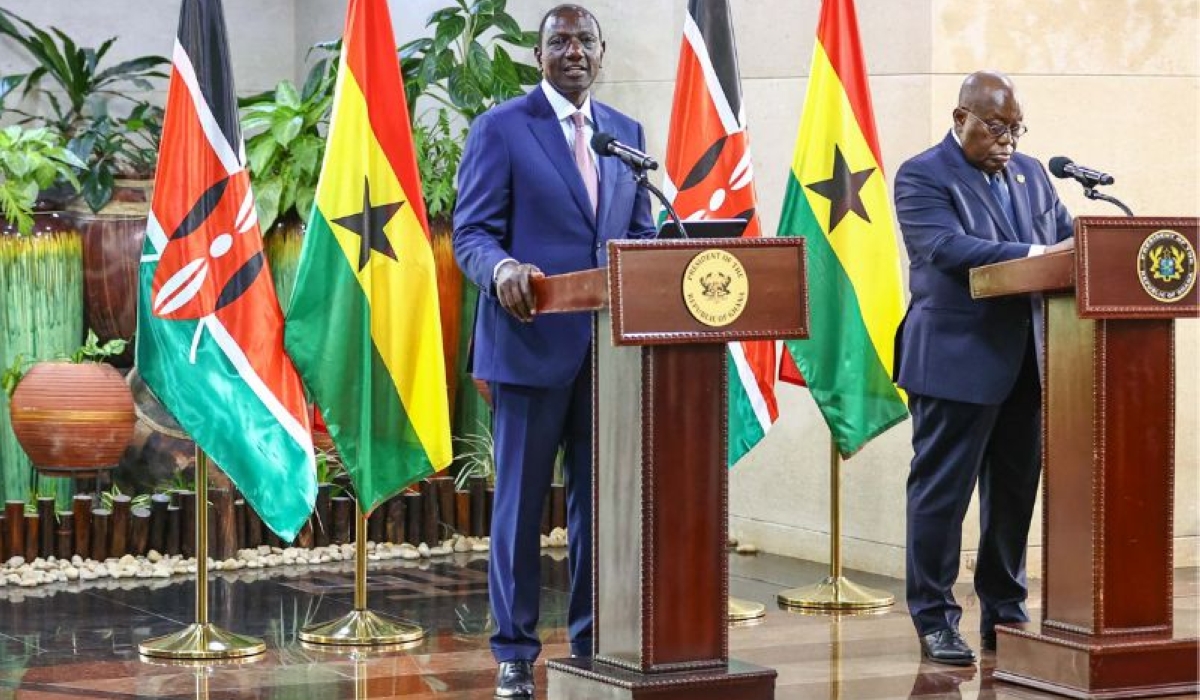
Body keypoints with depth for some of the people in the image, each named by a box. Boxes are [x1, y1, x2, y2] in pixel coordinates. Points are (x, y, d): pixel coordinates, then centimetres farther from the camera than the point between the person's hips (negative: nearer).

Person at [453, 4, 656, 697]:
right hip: (532, 340, -4)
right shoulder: (501, 127, -1)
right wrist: (502, 268, -27)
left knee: (601, 498, 7)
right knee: (521, 499, 3)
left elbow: (642, 234, 15)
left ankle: (594, 642, 17)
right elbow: (472, 231, -6)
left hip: (610, 344, 4)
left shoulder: (628, 133, 14)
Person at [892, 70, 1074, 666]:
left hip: (1026, 361, 7)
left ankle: (1004, 612, 22)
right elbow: (948, 248, -21)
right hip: (958, 360, -7)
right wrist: (1038, 254, -27)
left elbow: (1066, 235, 13)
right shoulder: (922, 177, -7)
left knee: (1015, 490, 12)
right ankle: (935, 621, 6)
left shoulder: (1030, 174, 16)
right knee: (942, 492, -1)